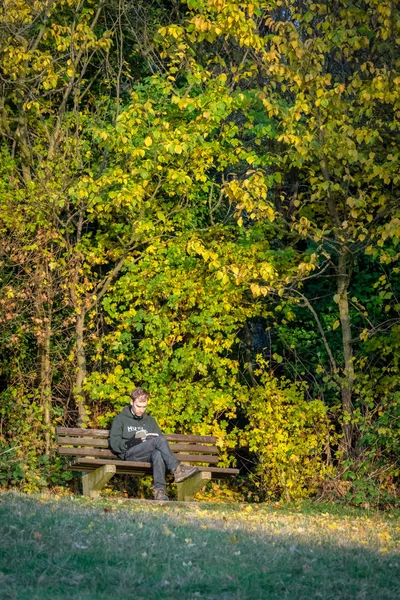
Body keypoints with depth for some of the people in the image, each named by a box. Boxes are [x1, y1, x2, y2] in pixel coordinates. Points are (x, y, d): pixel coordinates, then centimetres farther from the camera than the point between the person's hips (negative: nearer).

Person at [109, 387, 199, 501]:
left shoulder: (150, 420, 30)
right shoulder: (120, 419, 17)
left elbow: (160, 437, 21)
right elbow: (114, 444, 3)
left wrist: (151, 440, -3)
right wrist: (132, 442, -14)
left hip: (149, 456, 3)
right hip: (130, 454, -3)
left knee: (158, 452, -38)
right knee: (159, 440, -31)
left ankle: (159, 490, -51)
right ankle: (177, 470, -41)